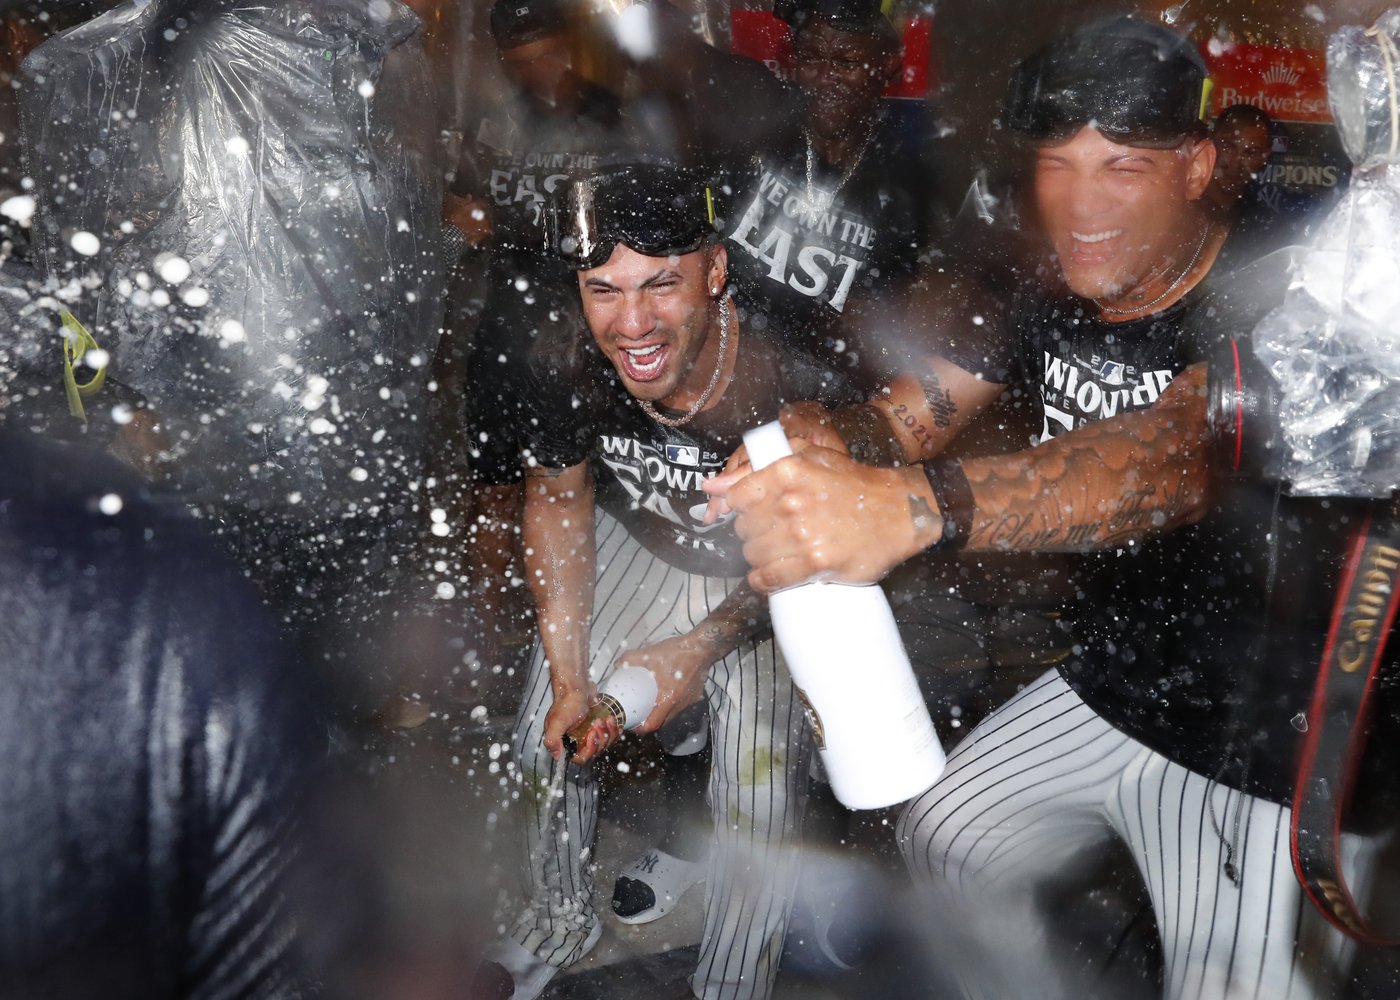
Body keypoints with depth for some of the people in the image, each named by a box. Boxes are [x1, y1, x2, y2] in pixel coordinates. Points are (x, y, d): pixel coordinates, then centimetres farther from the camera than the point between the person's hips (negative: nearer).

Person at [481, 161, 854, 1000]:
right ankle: (564, 919, 39)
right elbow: (558, 500, -6)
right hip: (640, 546, 4)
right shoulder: (571, 378, -26)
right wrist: (569, 674, -9)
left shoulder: (799, 392, -37)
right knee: (548, 737, 7)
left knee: (762, 798, -13)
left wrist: (703, 649, -23)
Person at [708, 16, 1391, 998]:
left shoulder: (1271, 307, -25)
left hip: (1278, 752, -7)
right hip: (1111, 688, 7)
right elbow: (907, 418, -9)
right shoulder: (1046, 302, -4)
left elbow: (1180, 455, -45)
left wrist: (915, 508, -60)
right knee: (945, 840, 19)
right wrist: (823, 444, -34)